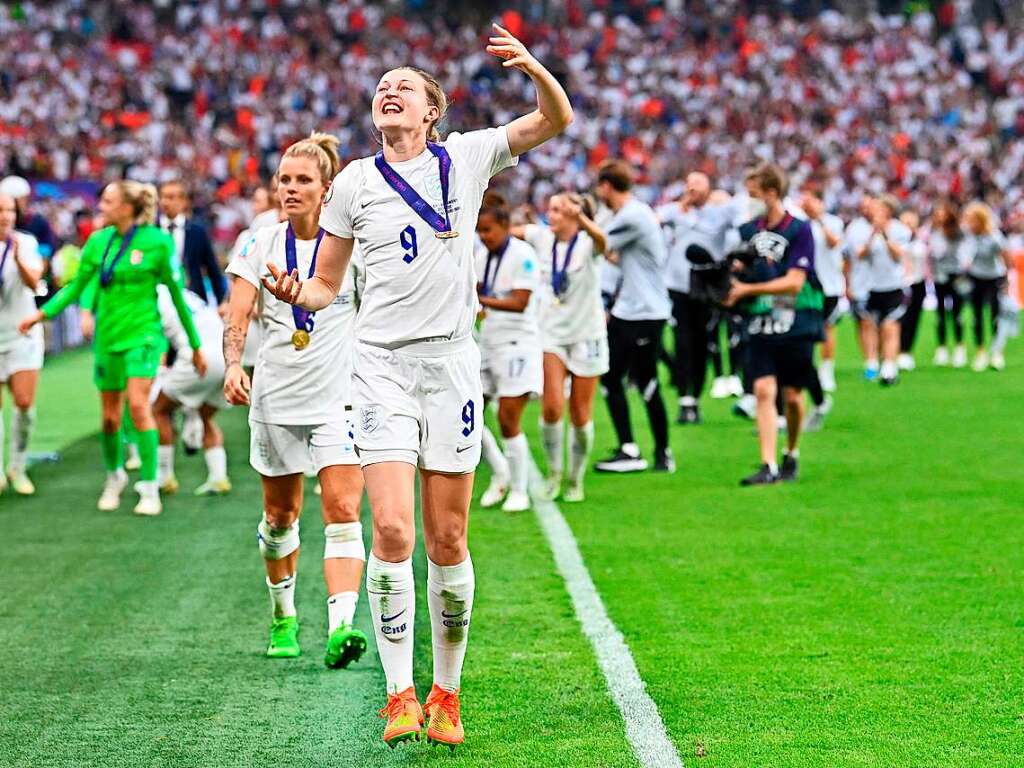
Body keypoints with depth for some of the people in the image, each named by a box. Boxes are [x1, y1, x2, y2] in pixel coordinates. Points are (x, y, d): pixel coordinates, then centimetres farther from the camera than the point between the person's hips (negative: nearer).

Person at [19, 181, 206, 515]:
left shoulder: (156, 242, -9)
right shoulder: (98, 242, 3)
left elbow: (176, 293, -3)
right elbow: (77, 286, 9)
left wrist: (195, 344, 1)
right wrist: (43, 313, -4)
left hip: (142, 332, -4)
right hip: (108, 335, 4)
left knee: (138, 405, -19)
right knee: (110, 416, 8)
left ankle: (150, 488, -10)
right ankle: (114, 477, 32)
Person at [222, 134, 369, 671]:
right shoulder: (261, 244, 2)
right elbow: (238, 313, -8)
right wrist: (233, 365, -25)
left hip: (340, 397, -2)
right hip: (276, 399, 2)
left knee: (343, 511, -16)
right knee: (280, 514, 13)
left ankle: (341, 627, -25)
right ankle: (283, 617, 33)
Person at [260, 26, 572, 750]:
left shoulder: (466, 157, 6)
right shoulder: (355, 183, 6)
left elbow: (556, 120, 5)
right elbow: (326, 285, 11)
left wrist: (531, 66, -14)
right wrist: (296, 293, -12)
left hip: (451, 363, 0)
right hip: (382, 364, 0)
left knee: (447, 540, 2)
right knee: (392, 531, -13)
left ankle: (446, 694, 14)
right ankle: (399, 694, -6)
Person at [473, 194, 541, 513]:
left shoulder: (523, 254, -13)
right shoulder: (483, 255, 9)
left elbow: (520, 302, -20)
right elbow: (476, 293, 12)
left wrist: (482, 300, -29)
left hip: (517, 343, -7)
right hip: (488, 342, 7)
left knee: (508, 420, -9)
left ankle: (519, 492, 4)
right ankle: (500, 472, 22)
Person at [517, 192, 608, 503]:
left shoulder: (587, 243, -16)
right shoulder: (542, 237, -1)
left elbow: (601, 240, -39)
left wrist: (579, 214, -58)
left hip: (587, 336, -2)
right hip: (552, 334, 2)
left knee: (580, 415, 4)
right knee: (552, 407, -13)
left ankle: (576, 480, 21)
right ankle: (554, 473, 6)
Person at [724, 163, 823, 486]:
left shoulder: (799, 230, -8)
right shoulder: (748, 231, 9)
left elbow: (794, 282, -15)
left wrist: (748, 289, -16)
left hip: (796, 325, -3)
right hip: (760, 326, 3)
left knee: (792, 396, 4)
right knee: (763, 391, -10)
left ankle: (791, 455, 27)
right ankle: (768, 466, -13)